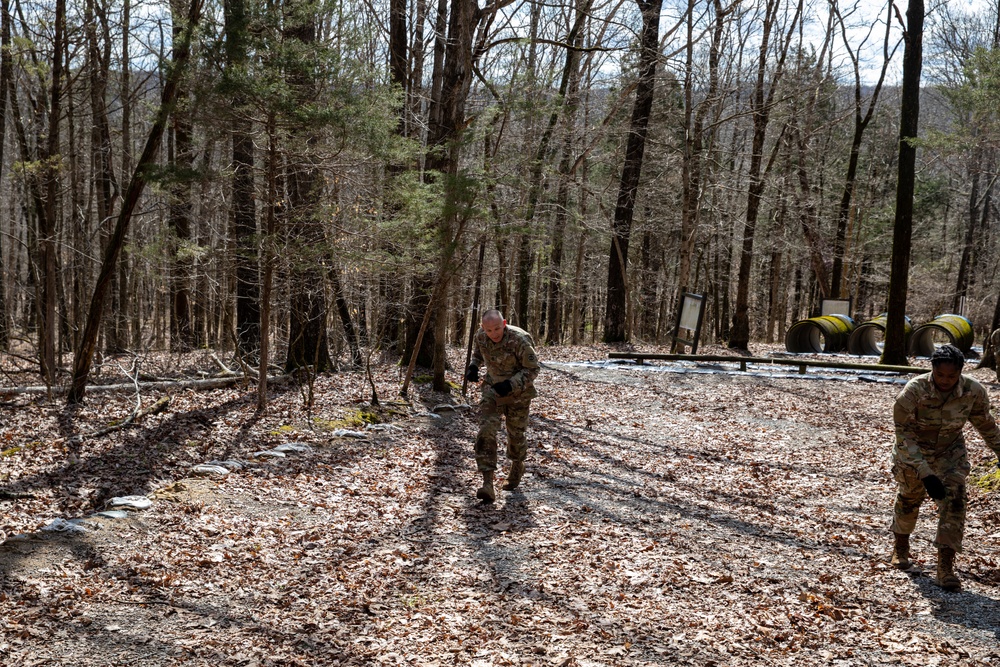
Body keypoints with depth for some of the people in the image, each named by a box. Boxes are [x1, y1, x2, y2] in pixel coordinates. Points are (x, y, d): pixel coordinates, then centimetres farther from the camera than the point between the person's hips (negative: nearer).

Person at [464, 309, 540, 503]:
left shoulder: (520, 340, -27)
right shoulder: (480, 336, -10)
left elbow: (533, 369, -18)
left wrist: (512, 385, -31)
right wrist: (473, 366, -8)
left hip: (518, 393, -3)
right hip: (492, 387, 3)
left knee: (515, 433, 10)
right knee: (486, 430, -12)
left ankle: (517, 467, 42)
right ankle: (487, 482, -13)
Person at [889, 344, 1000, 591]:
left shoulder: (974, 392, -22)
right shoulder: (913, 391, -33)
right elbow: (904, 436, -31)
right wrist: (925, 474, -38)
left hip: (950, 452, 2)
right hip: (912, 453, -1)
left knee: (953, 501, -16)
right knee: (908, 498, 15)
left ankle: (945, 567, -13)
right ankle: (901, 547, 44)